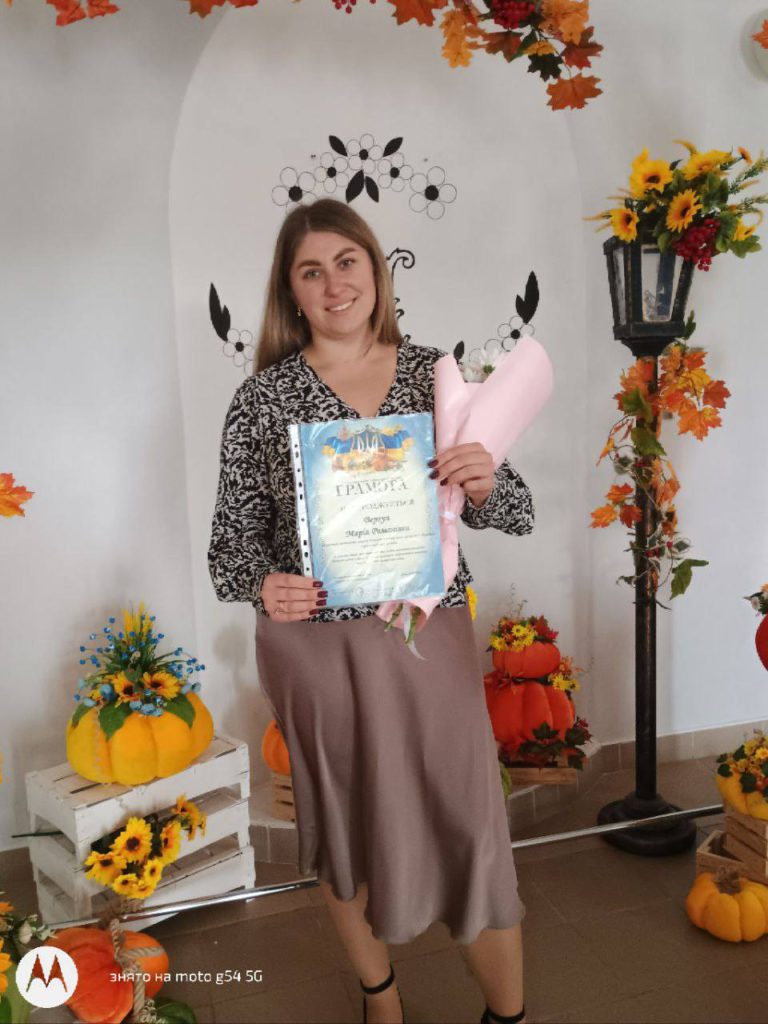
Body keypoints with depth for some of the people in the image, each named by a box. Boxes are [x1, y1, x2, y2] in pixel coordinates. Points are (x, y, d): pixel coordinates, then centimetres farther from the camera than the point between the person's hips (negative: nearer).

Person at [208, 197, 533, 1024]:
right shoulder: (263, 396, -3)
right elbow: (233, 538, -2)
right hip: (314, 644, 0)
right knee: (344, 827, 15)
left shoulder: (437, 373, 1)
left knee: (470, 825, 5)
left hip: (430, 636, 1)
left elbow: (518, 515, 2)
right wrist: (263, 586, -24)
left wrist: (486, 486, -20)